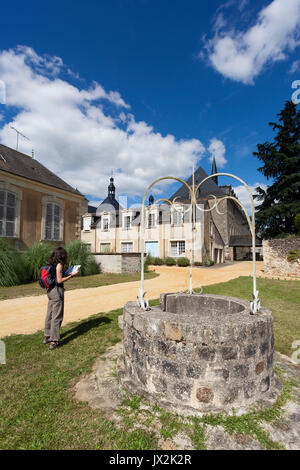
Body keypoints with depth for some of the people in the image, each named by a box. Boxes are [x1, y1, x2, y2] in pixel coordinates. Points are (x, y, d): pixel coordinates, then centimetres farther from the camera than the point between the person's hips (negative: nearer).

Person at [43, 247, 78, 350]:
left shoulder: (51, 264, 9)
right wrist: (71, 275, -12)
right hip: (57, 291, -8)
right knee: (56, 317, 0)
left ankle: (46, 337, 31)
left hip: (50, 291, 8)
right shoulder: (59, 265, -15)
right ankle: (53, 341, 6)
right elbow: (59, 280, -17)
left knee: (49, 314, 18)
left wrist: (66, 273, 15)